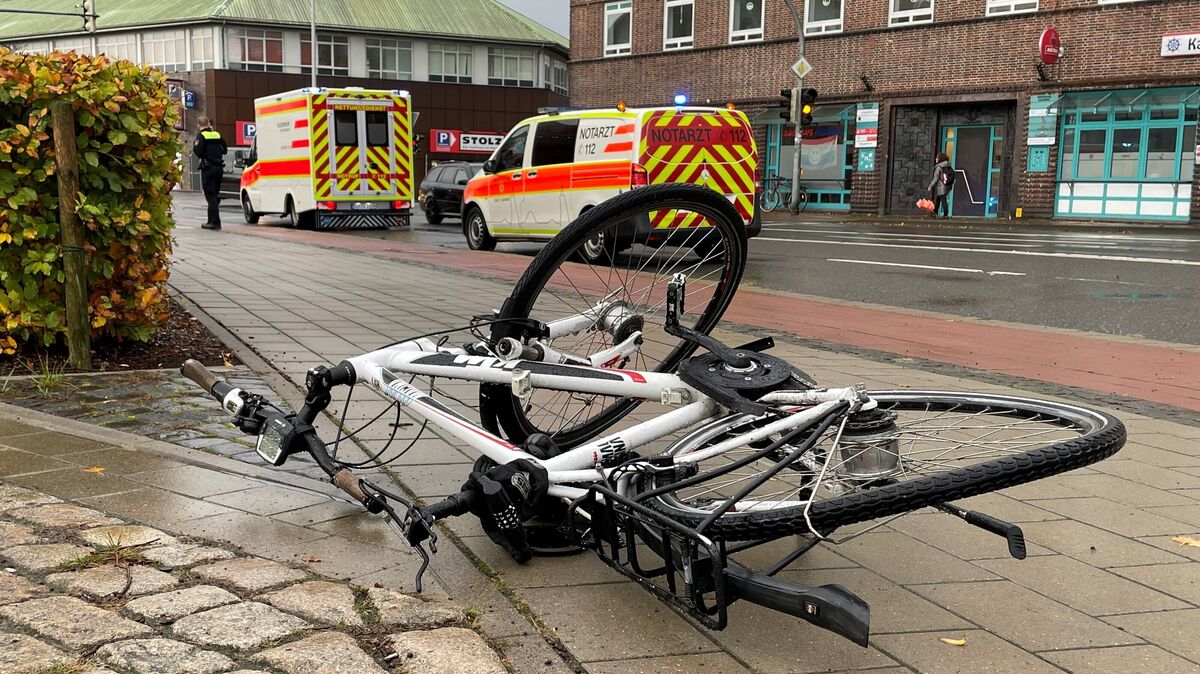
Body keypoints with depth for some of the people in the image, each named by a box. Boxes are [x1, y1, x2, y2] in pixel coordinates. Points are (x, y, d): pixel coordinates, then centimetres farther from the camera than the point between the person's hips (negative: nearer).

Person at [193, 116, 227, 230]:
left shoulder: (201, 135, -9)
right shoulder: (217, 134, 9)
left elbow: (198, 152, -16)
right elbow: (224, 150, 14)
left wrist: (194, 147, 4)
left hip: (208, 168, -6)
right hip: (219, 167, 6)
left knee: (210, 195, -5)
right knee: (215, 195, 14)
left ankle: (215, 222, -9)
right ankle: (212, 220, 21)